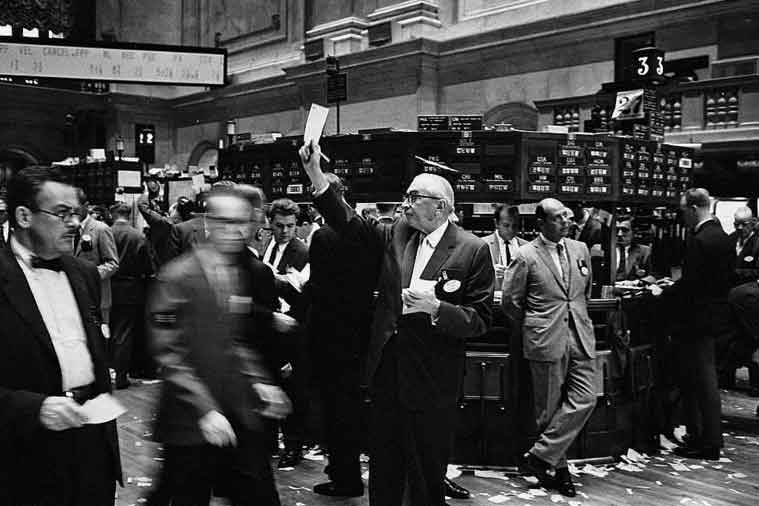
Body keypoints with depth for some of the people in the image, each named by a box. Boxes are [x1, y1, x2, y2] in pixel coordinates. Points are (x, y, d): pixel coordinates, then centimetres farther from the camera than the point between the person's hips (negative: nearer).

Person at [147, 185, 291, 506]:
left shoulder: (246, 273, 8)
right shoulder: (178, 276, -11)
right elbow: (169, 354, -13)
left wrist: (260, 381, 4)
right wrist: (206, 410, -18)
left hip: (241, 418, 5)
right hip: (191, 424, -5)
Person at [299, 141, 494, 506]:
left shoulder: (473, 250, -10)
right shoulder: (398, 235, 4)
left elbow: (480, 319, -11)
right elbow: (349, 224, 0)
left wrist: (435, 307, -26)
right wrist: (315, 174, -8)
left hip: (430, 382, -5)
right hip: (386, 372, 5)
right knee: (383, 469, 19)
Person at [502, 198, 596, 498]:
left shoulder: (580, 250, 10)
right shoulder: (525, 256, -6)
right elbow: (510, 301, 0)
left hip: (580, 338, 5)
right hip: (546, 342, -5)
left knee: (584, 400, -4)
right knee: (550, 408, 3)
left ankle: (541, 456, 6)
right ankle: (558, 468, 17)